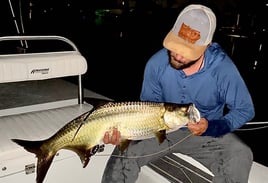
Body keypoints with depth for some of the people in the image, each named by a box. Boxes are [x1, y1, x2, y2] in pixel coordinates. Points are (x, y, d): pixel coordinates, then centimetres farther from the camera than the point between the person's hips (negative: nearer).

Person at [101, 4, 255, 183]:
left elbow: (245, 110, -8)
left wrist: (210, 127, -25)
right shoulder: (156, 63, -17)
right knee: (126, 150, -23)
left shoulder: (223, 69, -22)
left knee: (241, 156, -27)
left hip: (209, 134, 0)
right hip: (162, 129, 1)